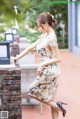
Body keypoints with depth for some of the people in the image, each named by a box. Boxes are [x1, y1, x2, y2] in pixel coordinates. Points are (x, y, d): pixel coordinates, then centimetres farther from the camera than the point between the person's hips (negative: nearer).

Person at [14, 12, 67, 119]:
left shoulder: (51, 38, -17)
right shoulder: (45, 36, 10)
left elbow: (57, 59, -18)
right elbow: (31, 47, 12)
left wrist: (42, 64, -17)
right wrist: (17, 57, 10)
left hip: (50, 70, -9)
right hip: (48, 71, 9)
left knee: (33, 92, 3)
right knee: (49, 99, 12)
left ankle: (57, 106, 2)